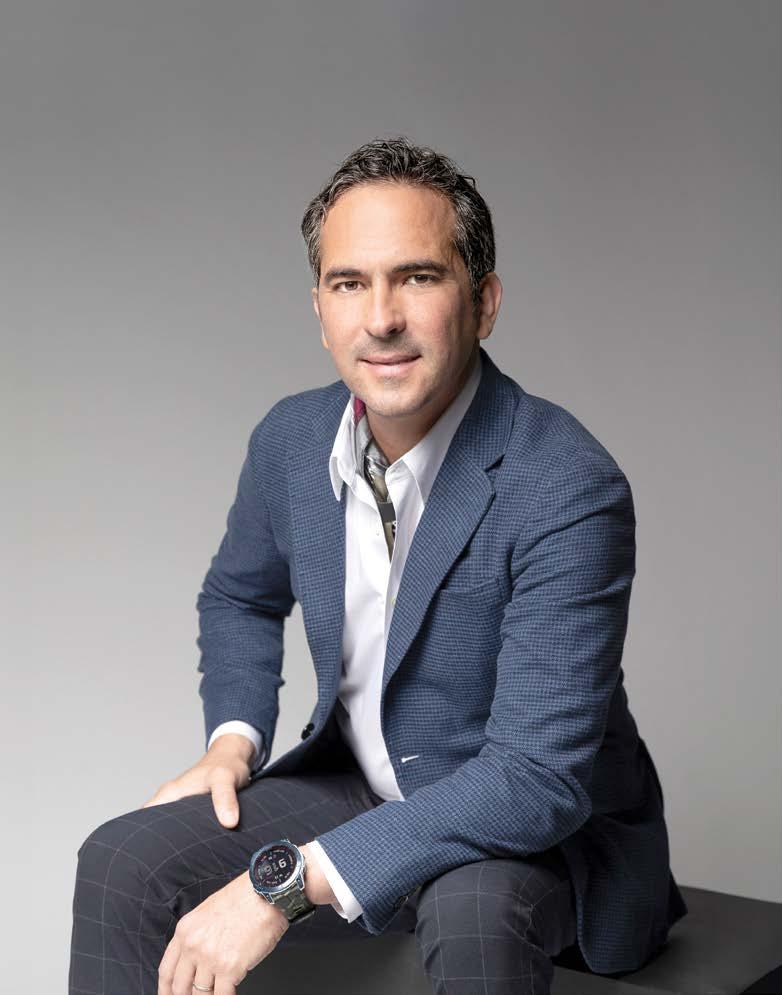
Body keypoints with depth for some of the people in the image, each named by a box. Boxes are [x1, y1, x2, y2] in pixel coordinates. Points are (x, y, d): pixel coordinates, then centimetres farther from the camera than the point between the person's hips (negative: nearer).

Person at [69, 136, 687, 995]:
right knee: (123, 861, -11)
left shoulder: (568, 488, -27)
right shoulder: (289, 439, -6)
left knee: (472, 916, -37)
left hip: (546, 830, -5)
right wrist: (234, 739, -4)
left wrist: (285, 884, -33)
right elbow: (240, 597, 16)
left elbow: (539, 779, -31)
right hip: (356, 789, 6)